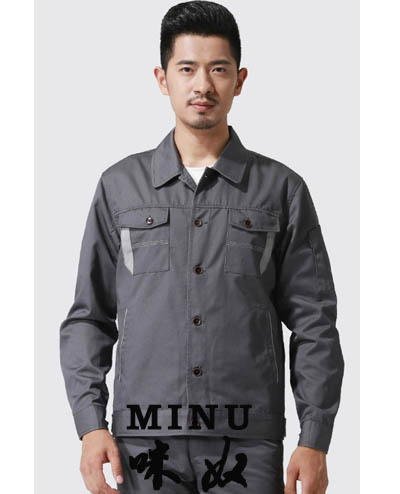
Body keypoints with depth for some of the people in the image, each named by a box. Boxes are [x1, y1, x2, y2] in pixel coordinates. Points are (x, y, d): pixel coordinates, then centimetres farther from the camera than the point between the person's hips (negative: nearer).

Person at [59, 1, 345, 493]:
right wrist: (90, 424, -1)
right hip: (145, 440, 1)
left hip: (248, 443, 0)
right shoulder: (119, 186, 8)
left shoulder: (282, 189, 5)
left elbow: (314, 323, 4)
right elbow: (88, 316, 9)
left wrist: (314, 441, -2)